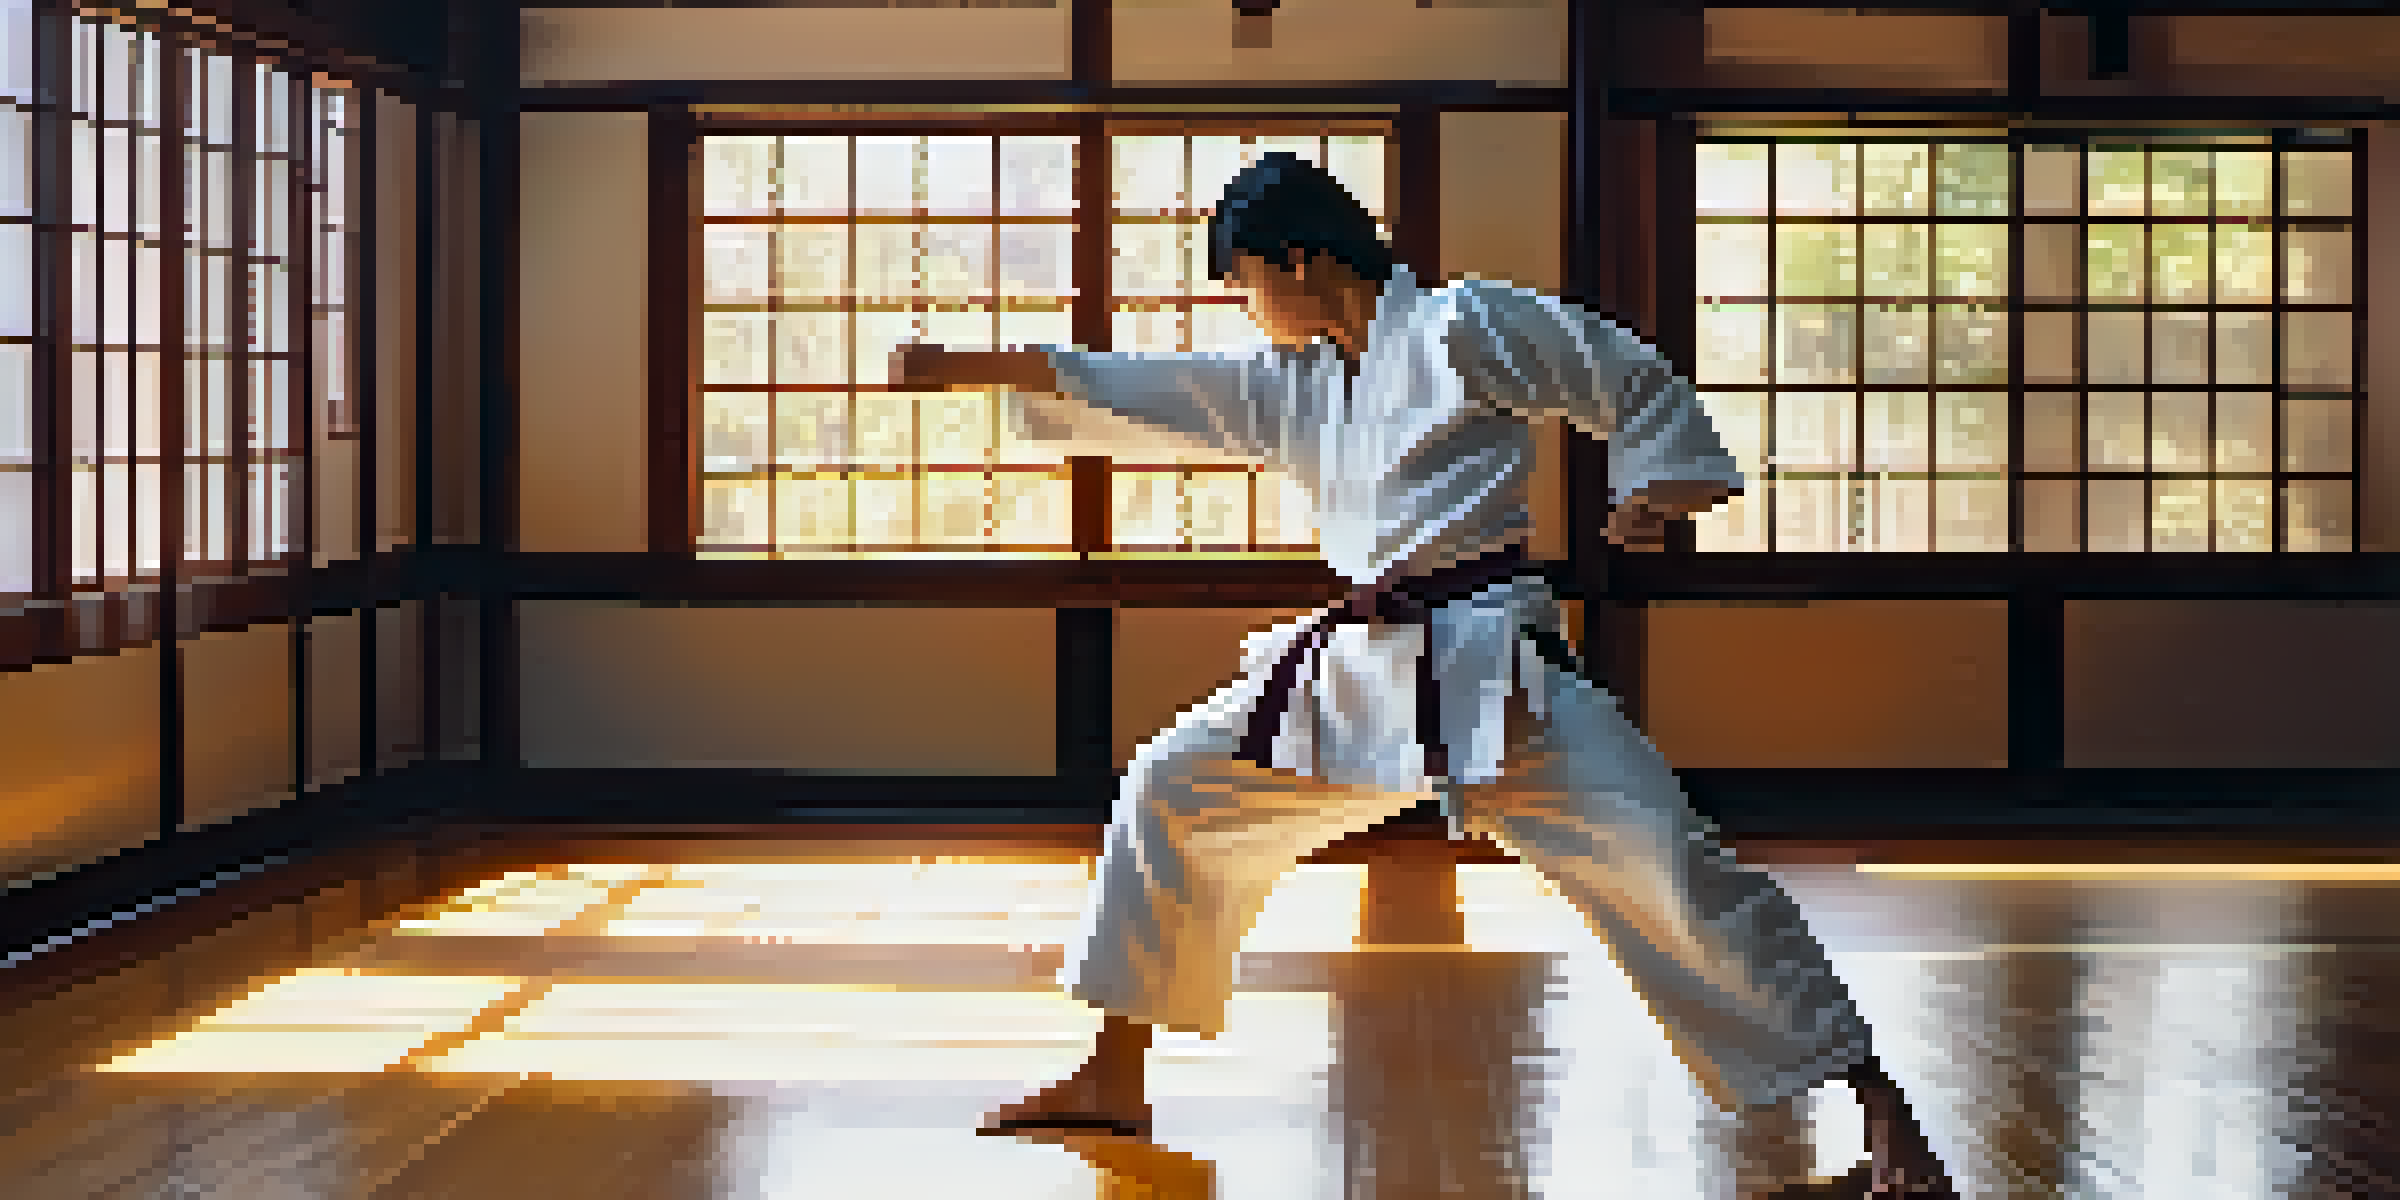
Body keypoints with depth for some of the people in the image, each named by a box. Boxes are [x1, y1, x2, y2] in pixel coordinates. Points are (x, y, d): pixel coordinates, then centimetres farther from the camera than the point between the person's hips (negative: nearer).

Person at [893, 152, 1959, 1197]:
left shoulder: (1460, 326, -6)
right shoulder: (1288, 381, 14)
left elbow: (1637, 382, 0)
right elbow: (1141, 395, 14)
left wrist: (1660, 487, -9)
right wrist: (963, 369, 10)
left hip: (1488, 662, -7)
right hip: (1356, 671, 8)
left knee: (1664, 869, -16)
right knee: (1170, 792, 6)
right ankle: (1114, 1083, 17)